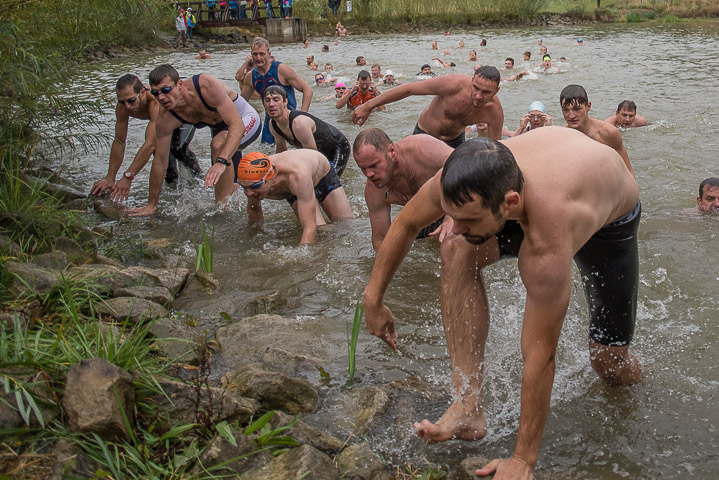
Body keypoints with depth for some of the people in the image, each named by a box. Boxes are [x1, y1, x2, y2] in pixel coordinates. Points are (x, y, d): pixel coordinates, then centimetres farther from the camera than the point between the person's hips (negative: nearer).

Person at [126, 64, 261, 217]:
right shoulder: (164, 120, -22)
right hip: (220, 129, 6)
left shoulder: (208, 86, -38)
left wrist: (221, 161, -59)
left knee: (219, 144, -36)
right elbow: (160, 161, -14)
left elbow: (238, 126, -44)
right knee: (227, 185, 14)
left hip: (246, 119, -6)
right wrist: (151, 205, -11)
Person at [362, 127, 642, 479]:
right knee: (457, 251, -25)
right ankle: (468, 407, -20)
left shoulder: (546, 250, -49)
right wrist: (373, 298, -8)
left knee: (611, 366, -2)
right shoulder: (463, 180, -35)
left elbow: (539, 357, -40)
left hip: (611, 220, -4)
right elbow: (406, 223, -13)